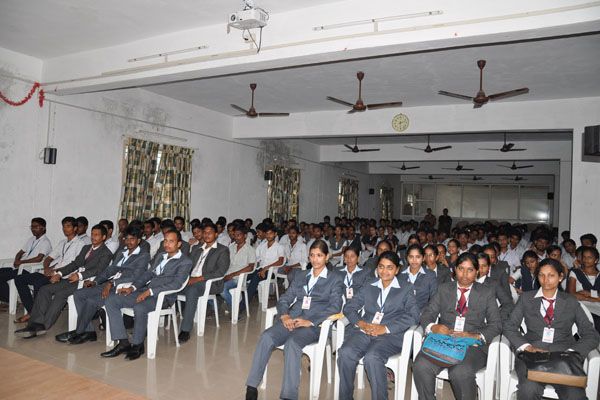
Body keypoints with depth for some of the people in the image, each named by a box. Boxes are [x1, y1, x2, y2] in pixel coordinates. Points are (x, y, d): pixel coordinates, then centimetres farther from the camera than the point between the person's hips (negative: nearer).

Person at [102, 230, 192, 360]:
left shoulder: (185, 262, -4)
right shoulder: (161, 256, 22)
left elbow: (176, 284, -16)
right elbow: (148, 273, 20)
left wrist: (150, 291, -23)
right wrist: (133, 287, 2)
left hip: (162, 296, -8)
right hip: (145, 290, 8)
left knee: (139, 308, -36)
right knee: (111, 299, -7)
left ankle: (137, 345, -11)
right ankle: (123, 342, -8)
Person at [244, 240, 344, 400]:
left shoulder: (335, 279, 10)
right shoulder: (299, 277, 24)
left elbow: (335, 307, -3)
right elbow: (284, 299, 17)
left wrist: (310, 321, -15)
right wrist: (284, 315, -6)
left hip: (314, 325, -4)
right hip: (291, 320, 4)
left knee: (292, 344, -35)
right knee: (266, 337, -26)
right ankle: (251, 387, -21)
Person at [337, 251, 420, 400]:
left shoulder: (405, 291, 16)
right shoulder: (368, 288, 24)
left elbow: (413, 315, 0)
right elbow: (349, 307, 16)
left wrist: (385, 328, -13)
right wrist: (361, 323, -6)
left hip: (390, 335, -3)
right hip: (363, 331, 3)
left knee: (372, 357, -34)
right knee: (346, 353, -28)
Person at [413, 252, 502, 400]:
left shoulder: (487, 293, 14)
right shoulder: (444, 289, 17)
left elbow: (496, 325, 6)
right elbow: (426, 315, 11)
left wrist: (476, 336, -13)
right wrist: (434, 327, -13)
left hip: (473, 345, -1)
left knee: (460, 372, -33)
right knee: (421, 366, -28)